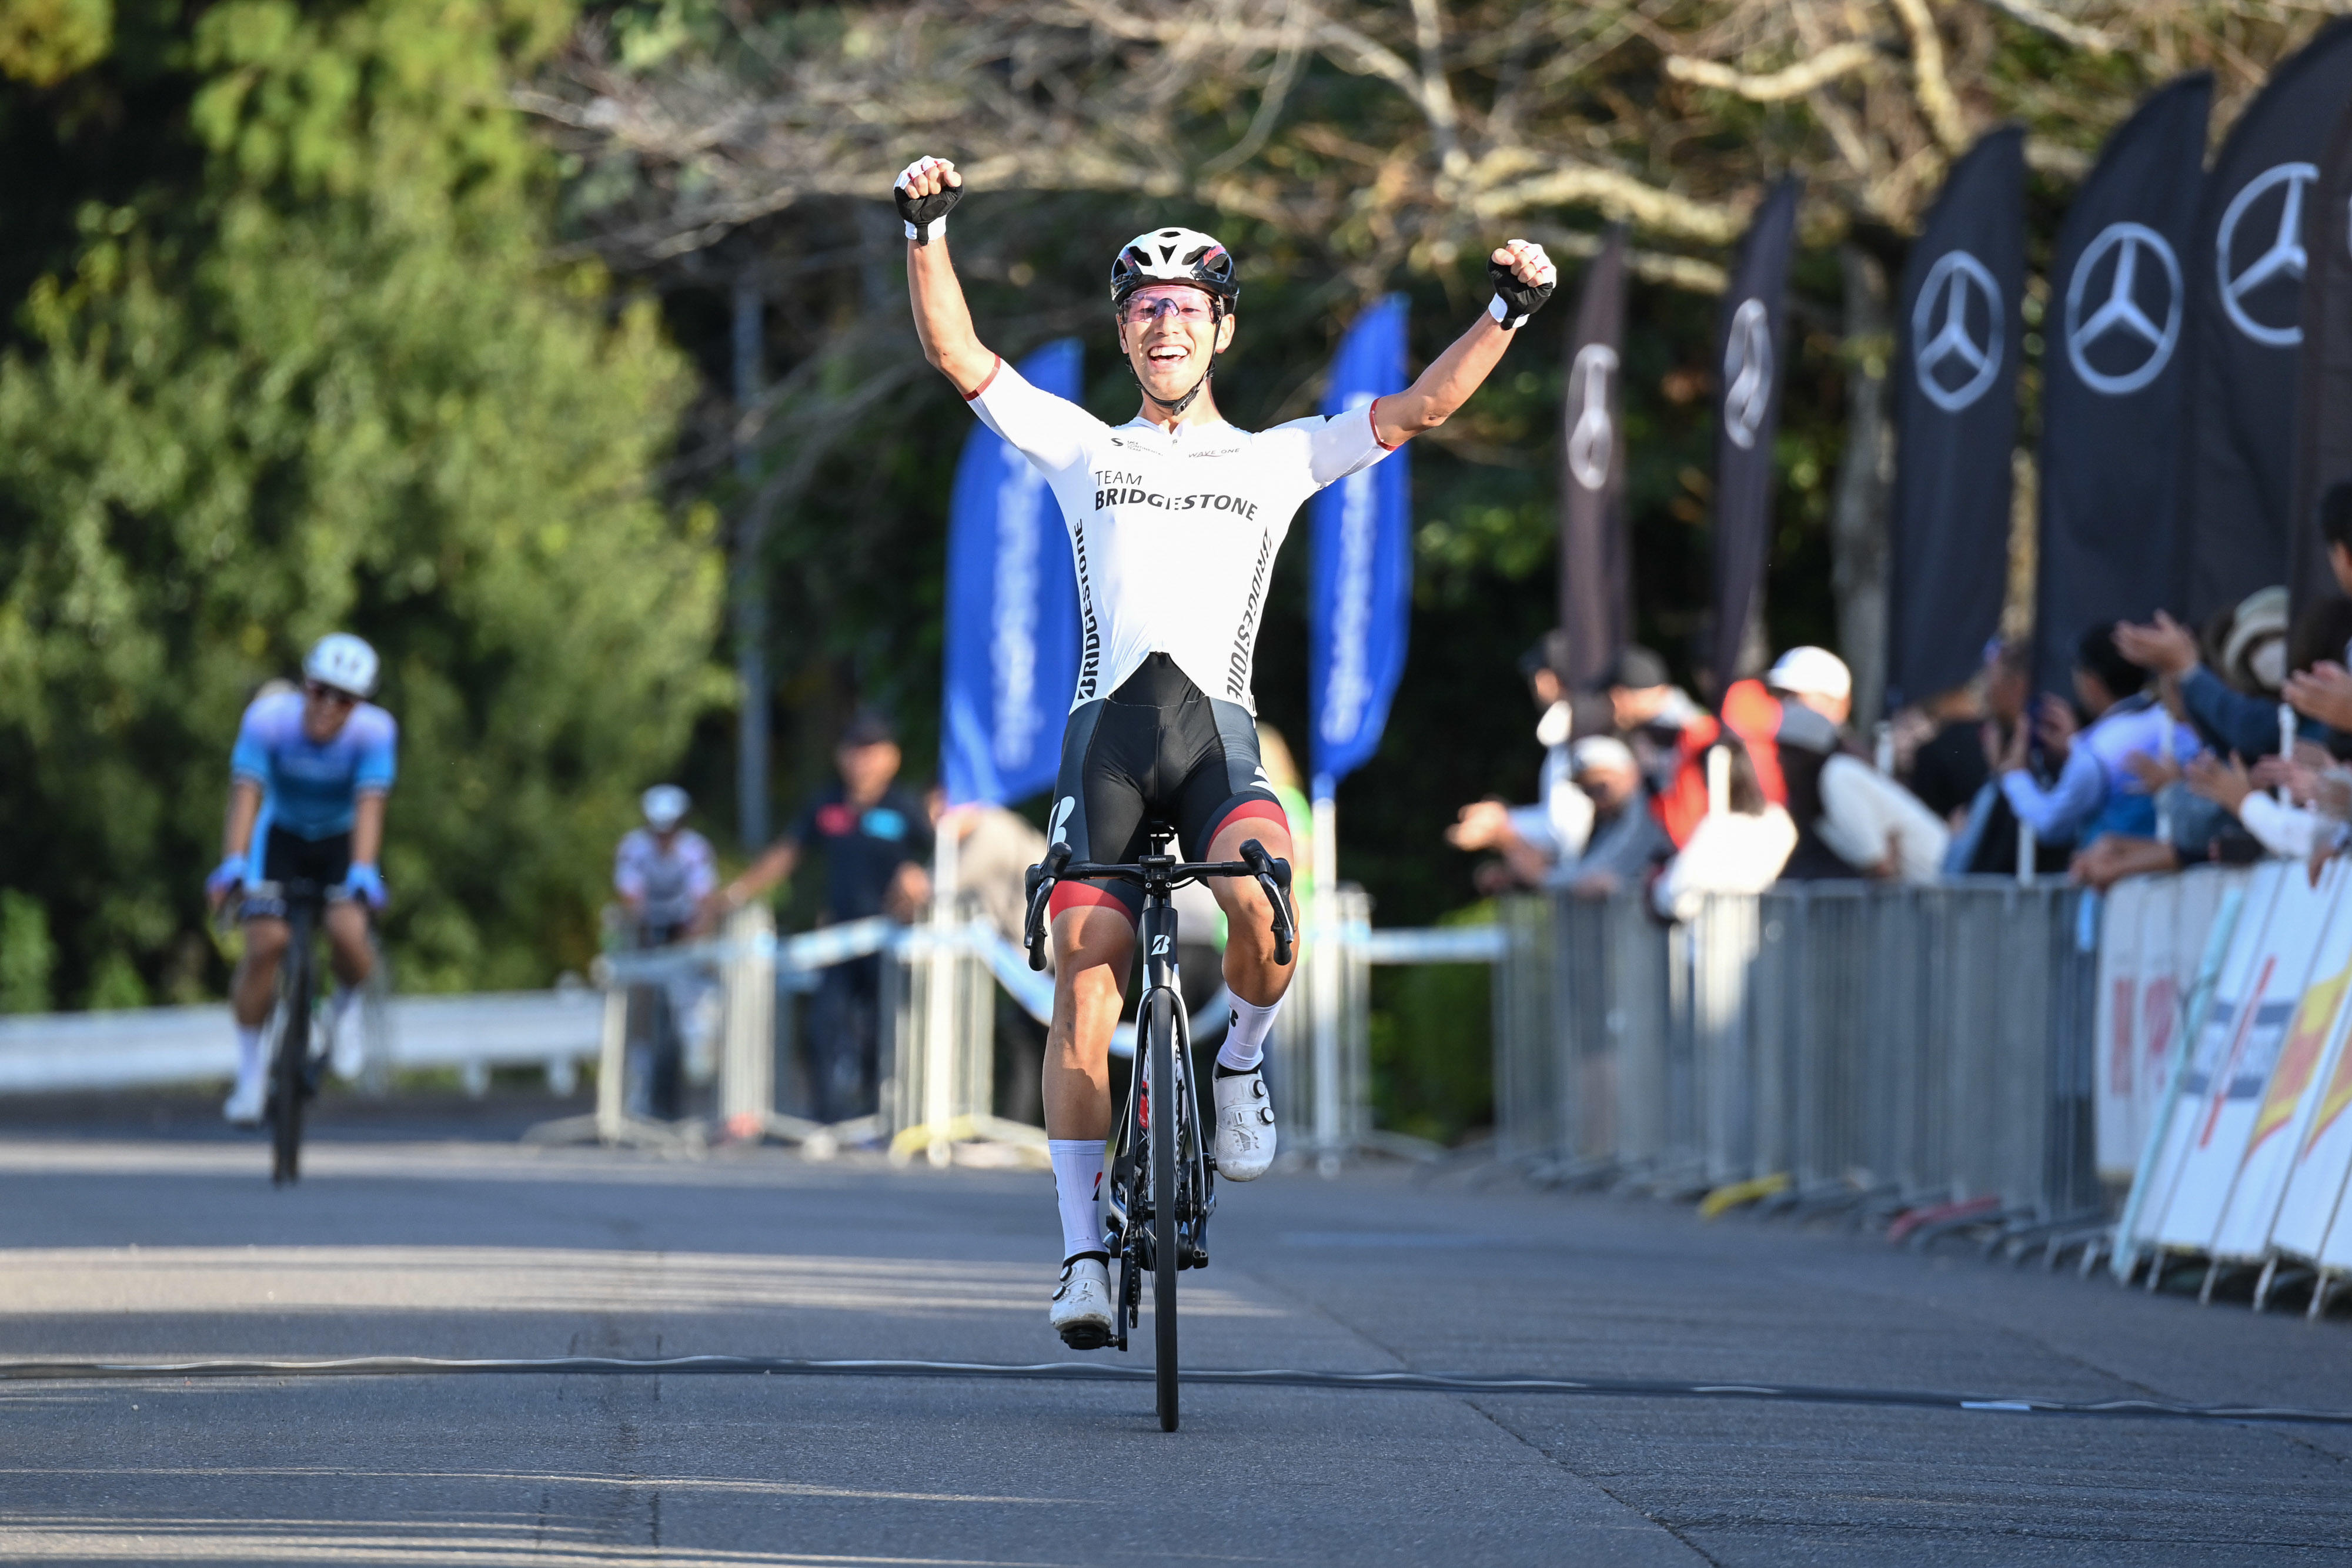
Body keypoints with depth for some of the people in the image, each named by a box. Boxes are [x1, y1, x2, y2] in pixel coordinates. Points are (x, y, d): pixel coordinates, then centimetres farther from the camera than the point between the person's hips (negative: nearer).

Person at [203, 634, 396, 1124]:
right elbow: (246, 794, -34)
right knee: (266, 942, -20)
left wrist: (362, 872, -49)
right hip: (281, 835, 0)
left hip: (341, 841, 0)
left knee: (347, 932, -27)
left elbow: (370, 806, -34)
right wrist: (233, 863, -49)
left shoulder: (374, 731, -25)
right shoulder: (270, 717, -26)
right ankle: (251, 1071, -4)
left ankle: (343, 1009, 8)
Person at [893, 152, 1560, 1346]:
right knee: (1084, 976, -10)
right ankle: (1084, 1252, -4)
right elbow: (958, 356, 8)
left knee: (1260, 903, -32)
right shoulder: (1082, 449, 17)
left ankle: (1242, 1063, 0)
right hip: (1105, 732, 1)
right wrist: (927, 231, -5)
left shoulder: (1277, 461, 16)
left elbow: (1419, 408, 9)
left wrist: (1507, 312, -4)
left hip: (1220, 740, -1)